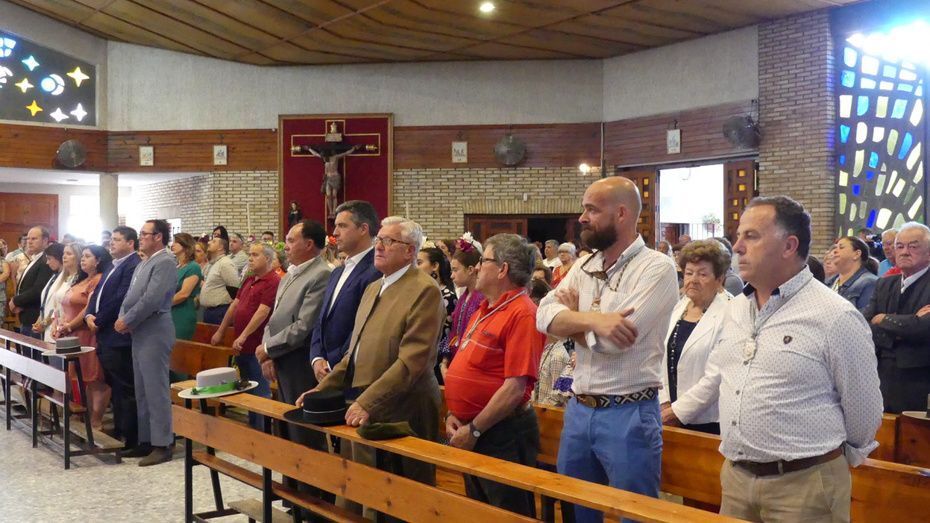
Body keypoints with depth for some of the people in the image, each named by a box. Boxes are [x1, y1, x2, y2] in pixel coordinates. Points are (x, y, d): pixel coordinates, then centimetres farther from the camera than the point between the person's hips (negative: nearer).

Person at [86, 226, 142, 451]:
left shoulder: (133, 265, -14)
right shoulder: (113, 266, 18)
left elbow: (120, 299, -20)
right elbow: (98, 293, 17)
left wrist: (99, 321, -12)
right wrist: (89, 315, -1)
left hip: (119, 337, -10)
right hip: (105, 335, 10)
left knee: (125, 389, -5)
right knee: (114, 387, 17)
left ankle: (132, 440, 0)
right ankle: (119, 431, 27)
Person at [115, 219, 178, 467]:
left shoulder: (165, 262, -13)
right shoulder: (144, 263, 17)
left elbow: (151, 299, -21)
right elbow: (131, 295, 19)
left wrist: (127, 320, -13)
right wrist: (122, 318, 1)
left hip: (154, 333, -10)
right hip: (139, 333, 10)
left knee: (156, 390, -6)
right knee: (142, 390, 14)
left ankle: (162, 445, -1)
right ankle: (146, 439, 22)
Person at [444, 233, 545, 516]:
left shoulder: (521, 314, -19)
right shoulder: (486, 309, 10)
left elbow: (515, 389, -23)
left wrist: (474, 430, -17)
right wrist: (453, 415, 3)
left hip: (502, 435, -9)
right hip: (469, 432, 9)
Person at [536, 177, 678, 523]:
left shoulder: (657, 268, -12)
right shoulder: (584, 266, 9)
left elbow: (613, 339, -21)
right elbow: (545, 317, -5)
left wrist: (573, 315, -3)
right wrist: (591, 318, -22)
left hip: (628, 415, -7)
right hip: (578, 410, 7)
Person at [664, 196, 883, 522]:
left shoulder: (836, 317, -13)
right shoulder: (736, 307, 8)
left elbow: (863, 407, -4)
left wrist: (845, 458, 9)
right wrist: (676, 412, 23)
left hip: (804, 485, -6)